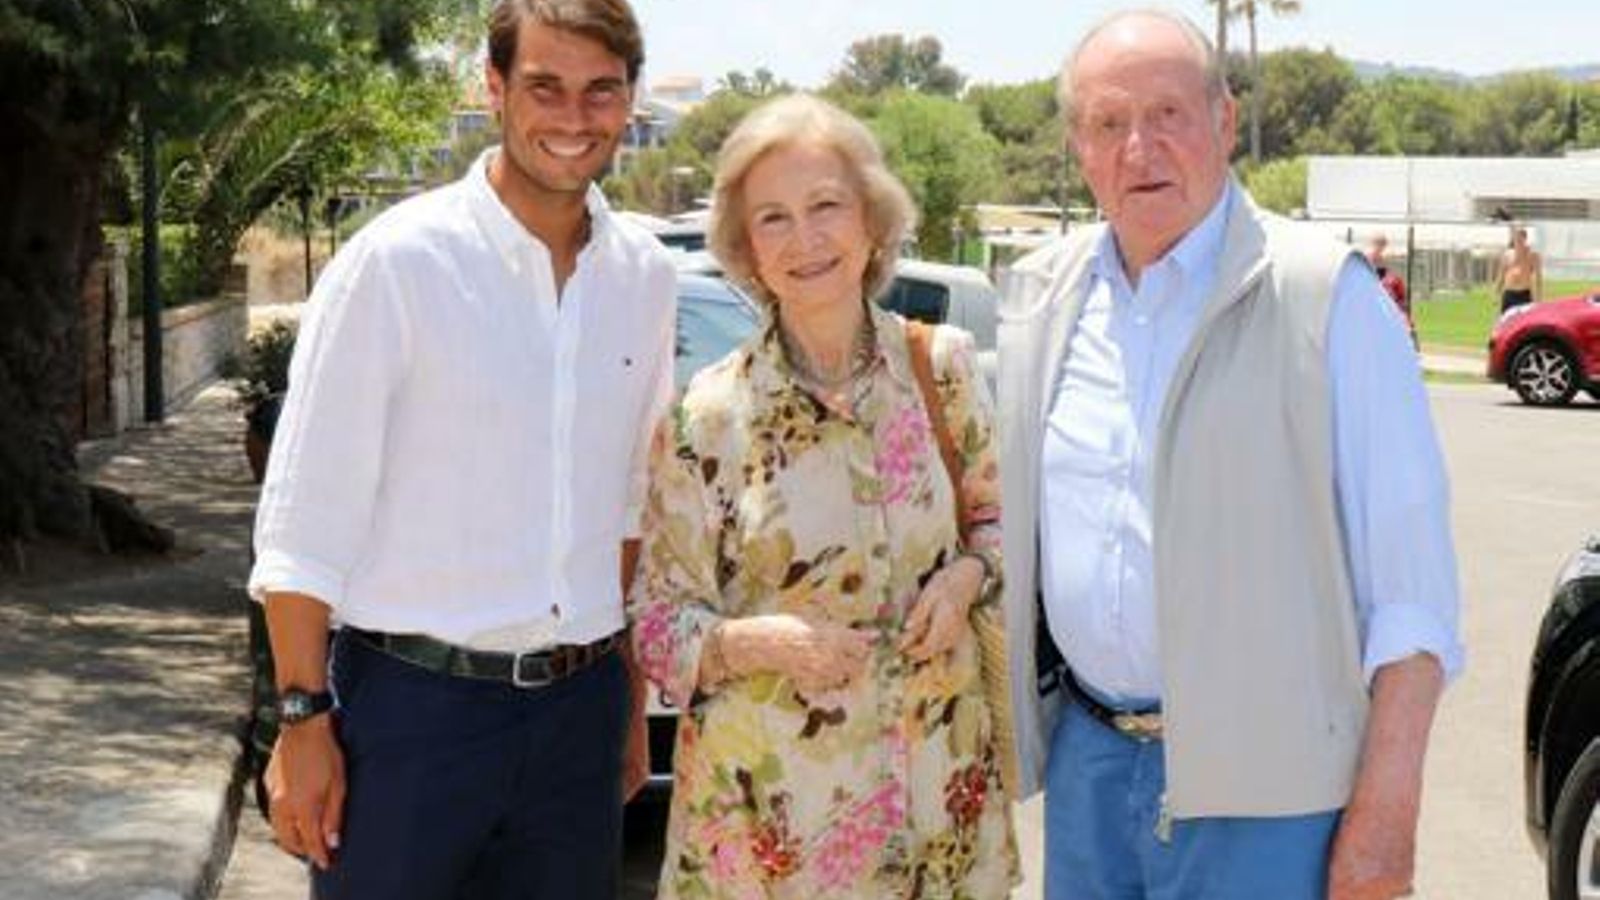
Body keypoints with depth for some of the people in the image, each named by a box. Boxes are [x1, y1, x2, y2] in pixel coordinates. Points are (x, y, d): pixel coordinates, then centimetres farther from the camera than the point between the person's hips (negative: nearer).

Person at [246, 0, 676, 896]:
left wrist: (629, 702, 13)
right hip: (413, 704, -5)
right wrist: (304, 719, -12)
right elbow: (305, 518, -10)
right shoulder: (399, 260, -10)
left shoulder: (646, 275, 6)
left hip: (580, 709, 5)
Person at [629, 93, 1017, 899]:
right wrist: (756, 642, -21)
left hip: (937, 774, 2)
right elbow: (658, 625, -3)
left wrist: (965, 576, -8)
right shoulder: (708, 415, -8)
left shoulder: (944, 365, -1)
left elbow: (995, 515, 12)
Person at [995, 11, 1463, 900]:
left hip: (1259, 787, -5)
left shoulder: (1326, 296, -10)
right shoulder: (1043, 294, 7)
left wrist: (1387, 809, -16)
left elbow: (1409, 575, -12)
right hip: (1087, 759, 5)